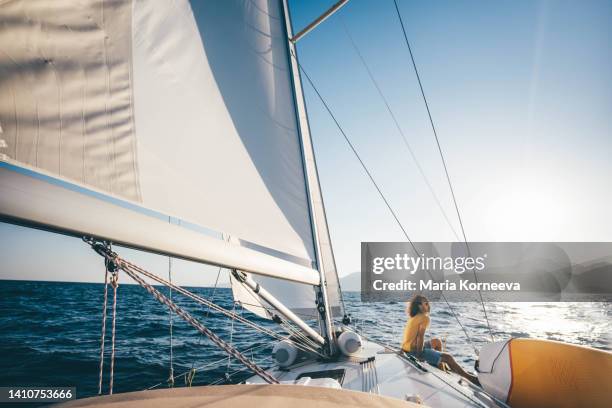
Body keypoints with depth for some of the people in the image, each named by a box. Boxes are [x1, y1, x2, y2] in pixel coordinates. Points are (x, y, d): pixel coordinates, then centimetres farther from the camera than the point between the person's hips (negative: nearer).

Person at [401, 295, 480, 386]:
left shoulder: (413, 317, 12)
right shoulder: (424, 318, -14)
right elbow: (420, 336, -21)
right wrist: (420, 355, -16)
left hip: (407, 347, 9)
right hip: (414, 349, -9)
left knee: (436, 342, 26)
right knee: (448, 357, -6)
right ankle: (470, 378, 6)